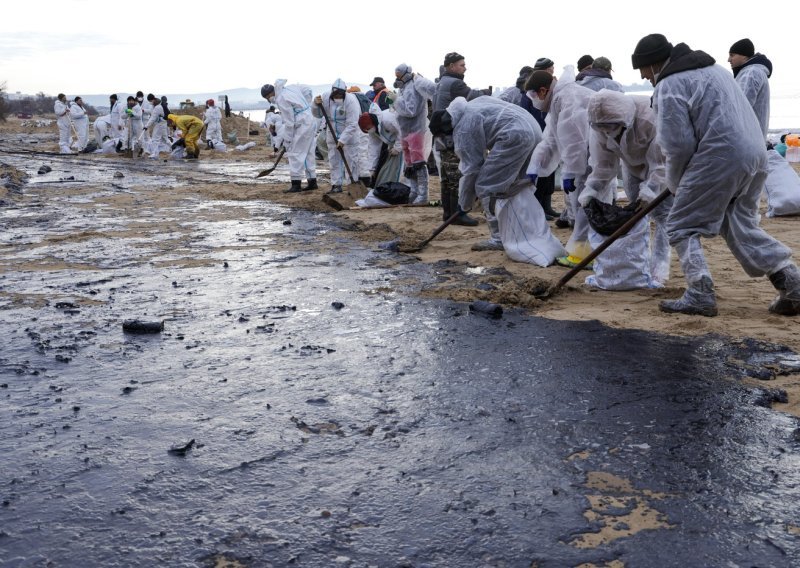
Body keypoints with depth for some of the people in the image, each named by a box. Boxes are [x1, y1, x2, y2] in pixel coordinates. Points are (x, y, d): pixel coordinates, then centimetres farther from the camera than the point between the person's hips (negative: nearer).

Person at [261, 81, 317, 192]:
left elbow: (289, 122, -16)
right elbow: (307, 91, 22)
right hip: (311, 121, 9)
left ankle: (296, 184, -4)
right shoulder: (290, 87, 8)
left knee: (295, 153, -5)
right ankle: (312, 182, 18)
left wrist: (287, 140, -9)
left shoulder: (281, 100, -17)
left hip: (302, 126, -9)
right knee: (308, 153, 13)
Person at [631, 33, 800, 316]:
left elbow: (678, 145, -11)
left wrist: (675, 183, 8)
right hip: (755, 154, 9)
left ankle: (700, 295, -3)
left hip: (720, 157, -9)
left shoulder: (669, 85, -6)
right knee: (741, 225, 18)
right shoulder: (711, 68, 24)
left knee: (682, 227, 4)